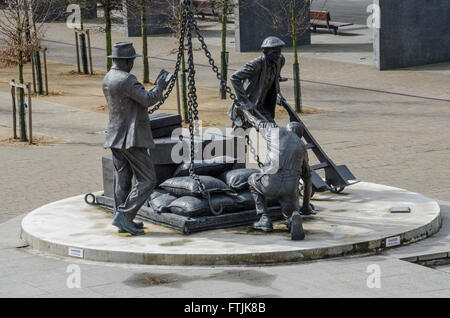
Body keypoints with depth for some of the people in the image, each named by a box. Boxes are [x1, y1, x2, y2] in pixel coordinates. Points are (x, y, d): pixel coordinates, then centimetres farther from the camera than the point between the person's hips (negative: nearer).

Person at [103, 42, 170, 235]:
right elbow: (148, 100, -22)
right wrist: (160, 86, -8)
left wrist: (156, 87, 21)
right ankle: (124, 215, -10)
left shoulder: (108, 79, 13)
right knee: (147, 179, -4)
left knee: (122, 178, 12)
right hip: (131, 138, -10)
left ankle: (123, 222, 14)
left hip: (115, 137, 10)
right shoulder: (126, 80, -18)